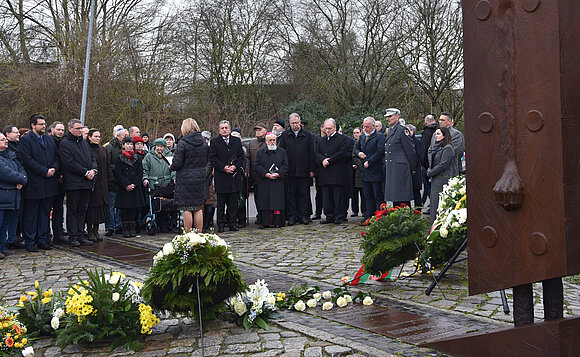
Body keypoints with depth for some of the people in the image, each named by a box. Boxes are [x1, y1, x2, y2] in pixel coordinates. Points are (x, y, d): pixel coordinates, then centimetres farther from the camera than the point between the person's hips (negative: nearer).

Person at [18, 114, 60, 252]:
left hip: (49, 183, 6)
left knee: (45, 213, 11)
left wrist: (54, 168, -6)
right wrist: (45, 171, -16)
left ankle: (42, 239, 18)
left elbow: (57, 156, 15)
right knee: (30, 214, 1)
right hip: (33, 184, -6)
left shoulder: (50, 140, 17)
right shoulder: (25, 140, -4)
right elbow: (28, 160, -13)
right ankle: (30, 242, 7)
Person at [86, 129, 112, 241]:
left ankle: (96, 230, 16)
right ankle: (89, 231, 7)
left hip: (102, 184, 6)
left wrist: (110, 179, 10)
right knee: (91, 207, -2)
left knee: (100, 206, 7)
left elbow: (108, 166, 17)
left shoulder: (103, 150, 15)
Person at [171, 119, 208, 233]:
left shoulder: (183, 143, -13)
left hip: (185, 180, -5)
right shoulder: (204, 143, 5)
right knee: (198, 208, 11)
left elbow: (177, 164, -14)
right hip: (200, 179, 5)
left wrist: (171, 167, 6)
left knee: (187, 209, 1)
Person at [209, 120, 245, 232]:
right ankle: (221, 224, 8)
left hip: (235, 175, 2)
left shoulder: (237, 141, 11)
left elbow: (242, 157, 9)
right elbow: (212, 159, -2)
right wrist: (224, 167, -13)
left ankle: (233, 223, 11)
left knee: (233, 202, 4)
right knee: (221, 202, 2)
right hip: (220, 176, -2)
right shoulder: (214, 142, 3)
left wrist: (235, 166, -8)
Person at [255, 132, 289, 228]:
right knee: (265, 201, -2)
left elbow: (285, 165, 4)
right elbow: (257, 166, 3)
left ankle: (277, 222, -1)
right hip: (264, 182, 1)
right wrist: (266, 174, -12)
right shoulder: (260, 152, 11)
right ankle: (265, 222, 2)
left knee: (277, 202, -5)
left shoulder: (282, 152, 11)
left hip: (278, 182, -1)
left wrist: (278, 174, -12)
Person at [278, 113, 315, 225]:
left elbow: (311, 153, 5)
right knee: (290, 194, 2)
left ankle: (303, 216, 9)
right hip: (289, 171, 1)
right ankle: (292, 216, 7)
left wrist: (311, 169, 0)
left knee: (303, 194, 3)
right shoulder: (284, 135, 7)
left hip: (303, 170, 0)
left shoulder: (307, 135, 6)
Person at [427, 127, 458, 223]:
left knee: (439, 202, -9)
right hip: (436, 179, 9)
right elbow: (432, 163, 23)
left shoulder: (447, 148, -11)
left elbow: (443, 165, -17)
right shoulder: (437, 148, 16)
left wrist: (430, 173, -10)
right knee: (434, 200, 9)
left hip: (444, 179, -9)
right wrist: (429, 170, 3)